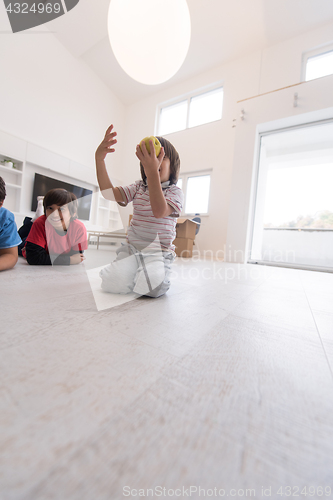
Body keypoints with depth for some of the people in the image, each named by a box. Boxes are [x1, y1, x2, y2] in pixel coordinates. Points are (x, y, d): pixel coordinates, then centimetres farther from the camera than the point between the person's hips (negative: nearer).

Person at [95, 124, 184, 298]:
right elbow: (109, 193, -4)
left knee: (150, 288, -29)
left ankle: (155, 271, 8)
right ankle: (135, 269, 14)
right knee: (112, 283, -20)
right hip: (132, 247, 3)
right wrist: (99, 158, -15)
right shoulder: (138, 187, 10)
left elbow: (159, 211, -27)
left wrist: (153, 172, -36)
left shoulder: (175, 192, -4)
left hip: (158, 251, -3)